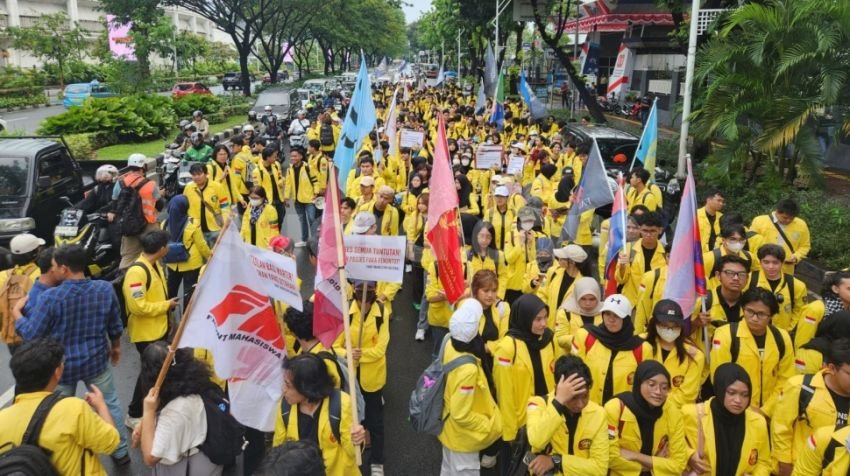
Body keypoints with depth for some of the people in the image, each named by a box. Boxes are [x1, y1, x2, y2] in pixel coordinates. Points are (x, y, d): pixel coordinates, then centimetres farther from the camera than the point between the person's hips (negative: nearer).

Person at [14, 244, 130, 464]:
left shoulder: (51, 297, -24)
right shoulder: (105, 289, -12)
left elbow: (30, 335, -15)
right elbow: (115, 325, 0)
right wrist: (116, 346, 18)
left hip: (62, 366, -2)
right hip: (96, 360, 3)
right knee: (110, 403, 20)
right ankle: (121, 451, 32)